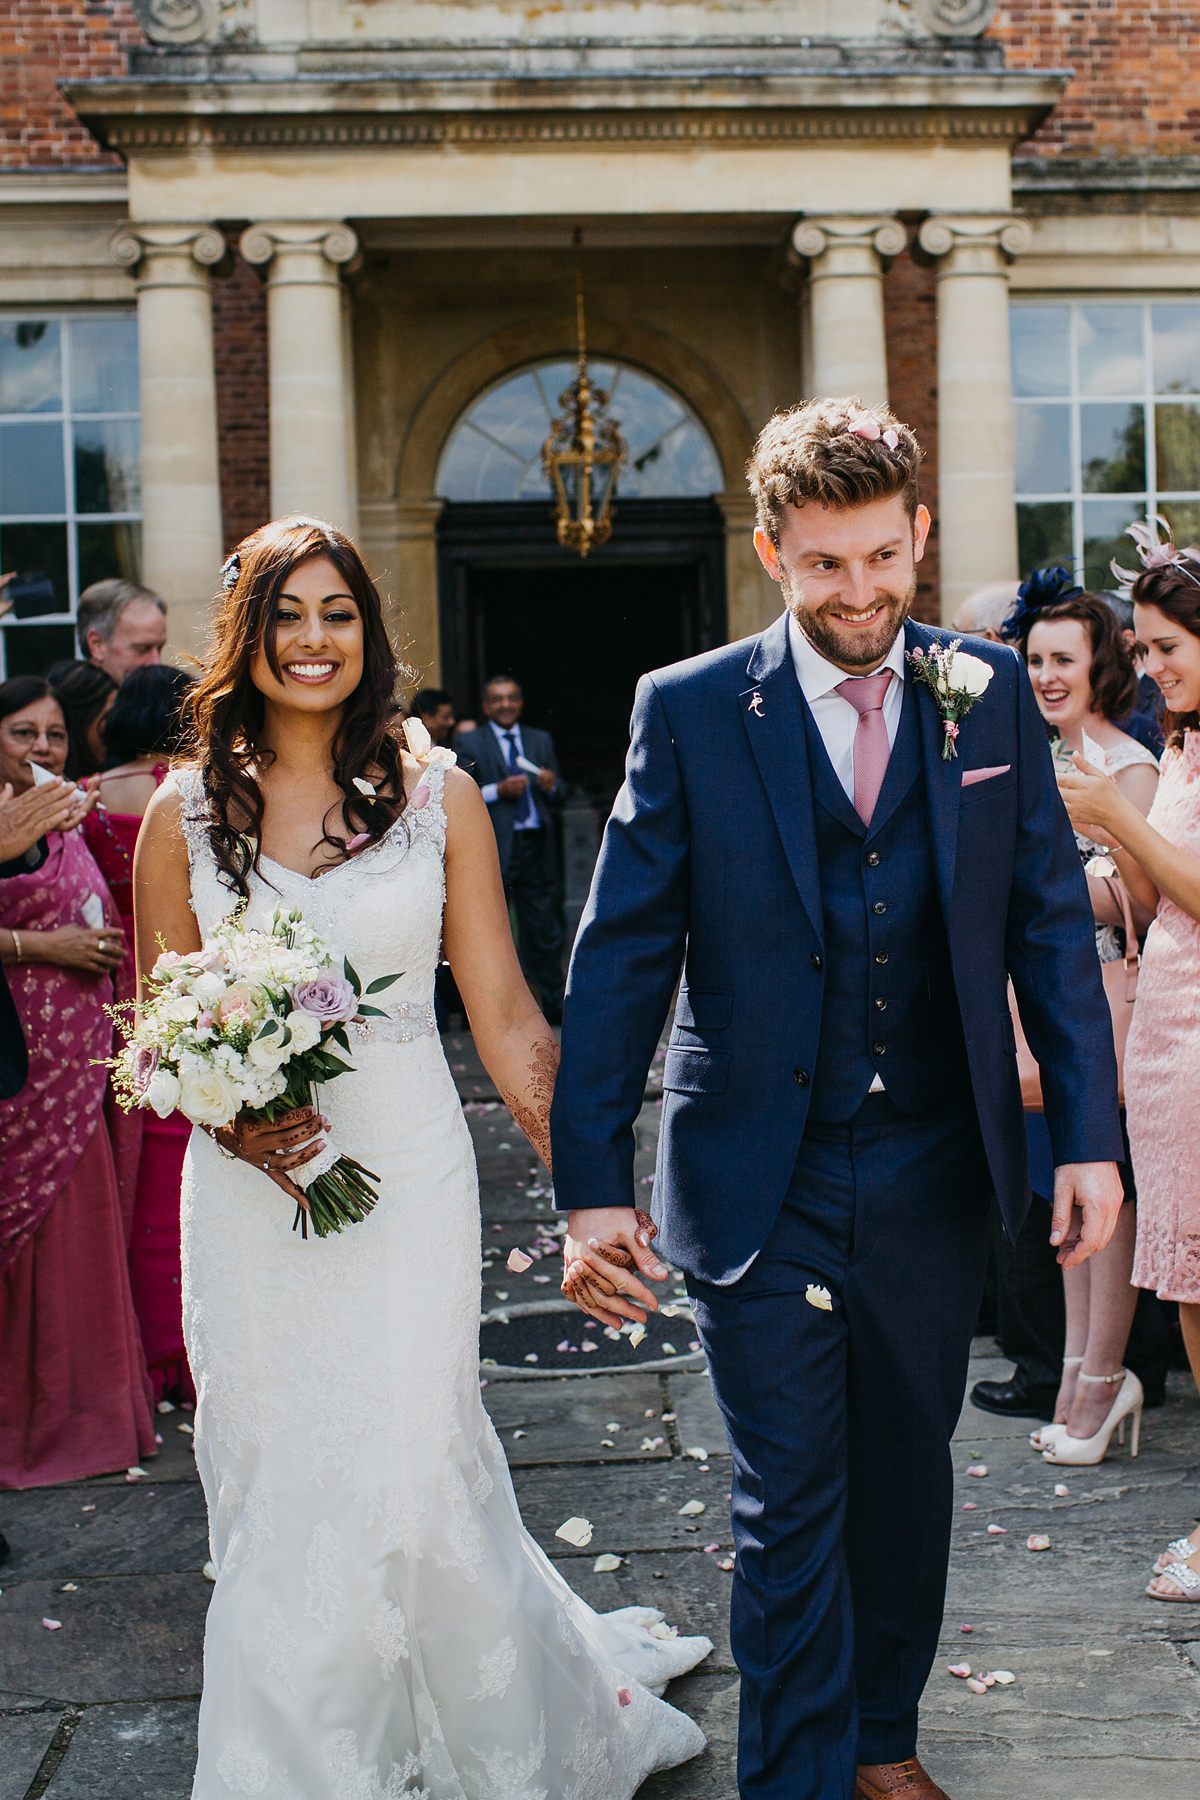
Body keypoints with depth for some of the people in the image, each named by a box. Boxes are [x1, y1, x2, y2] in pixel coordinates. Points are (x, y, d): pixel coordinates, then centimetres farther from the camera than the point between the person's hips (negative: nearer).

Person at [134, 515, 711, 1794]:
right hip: (248, 1191, 2)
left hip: (407, 1174, -1)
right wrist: (232, 1120, -12)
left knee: (396, 1473, -2)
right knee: (268, 1484, 8)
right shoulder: (187, 811, 3)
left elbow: (504, 1015, 1)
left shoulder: (437, 796, 1)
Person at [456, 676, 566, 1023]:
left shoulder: (541, 741, 19)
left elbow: (558, 796, 18)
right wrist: (498, 791, -15)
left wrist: (551, 786, -5)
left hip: (536, 845, 3)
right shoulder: (468, 743, 6)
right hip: (492, 849, -3)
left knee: (545, 930, 4)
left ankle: (554, 1005, 11)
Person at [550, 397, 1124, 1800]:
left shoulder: (991, 696, 2)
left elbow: (1051, 924, 4)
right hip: (763, 1185, -3)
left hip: (936, 1175, 3)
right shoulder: (689, 709, -6)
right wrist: (590, 1185, -12)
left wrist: (1089, 1137, -3)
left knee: (905, 1481, 19)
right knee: (789, 1510, 3)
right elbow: (621, 955, -7)